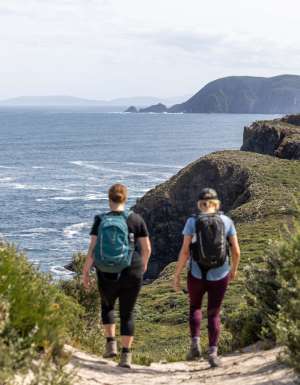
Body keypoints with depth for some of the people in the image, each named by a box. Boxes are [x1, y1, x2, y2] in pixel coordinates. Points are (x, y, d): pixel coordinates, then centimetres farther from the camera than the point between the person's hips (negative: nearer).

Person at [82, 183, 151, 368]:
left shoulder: (100, 221, -5)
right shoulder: (136, 219, -3)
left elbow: (93, 248, -8)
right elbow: (147, 248, 0)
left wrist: (86, 271, 2)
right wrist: (144, 264, 19)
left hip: (107, 273, 0)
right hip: (132, 273, 0)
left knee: (107, 305, 26)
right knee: (127, 313, 11)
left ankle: (111, 344, 17)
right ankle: (126, 355, 7)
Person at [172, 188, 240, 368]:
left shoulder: (192, 221, -6)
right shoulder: (227, 221, -2)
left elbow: (185, 251, -10)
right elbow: (236, 251, -1)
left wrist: (177, 275, -1)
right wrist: (234, 269, 16)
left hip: (197, 275, 0)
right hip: (219, 277, 1)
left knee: (195, 306, 26)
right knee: (214, 314, 16)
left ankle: (195, 344, 13)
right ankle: (213, 353, 7)